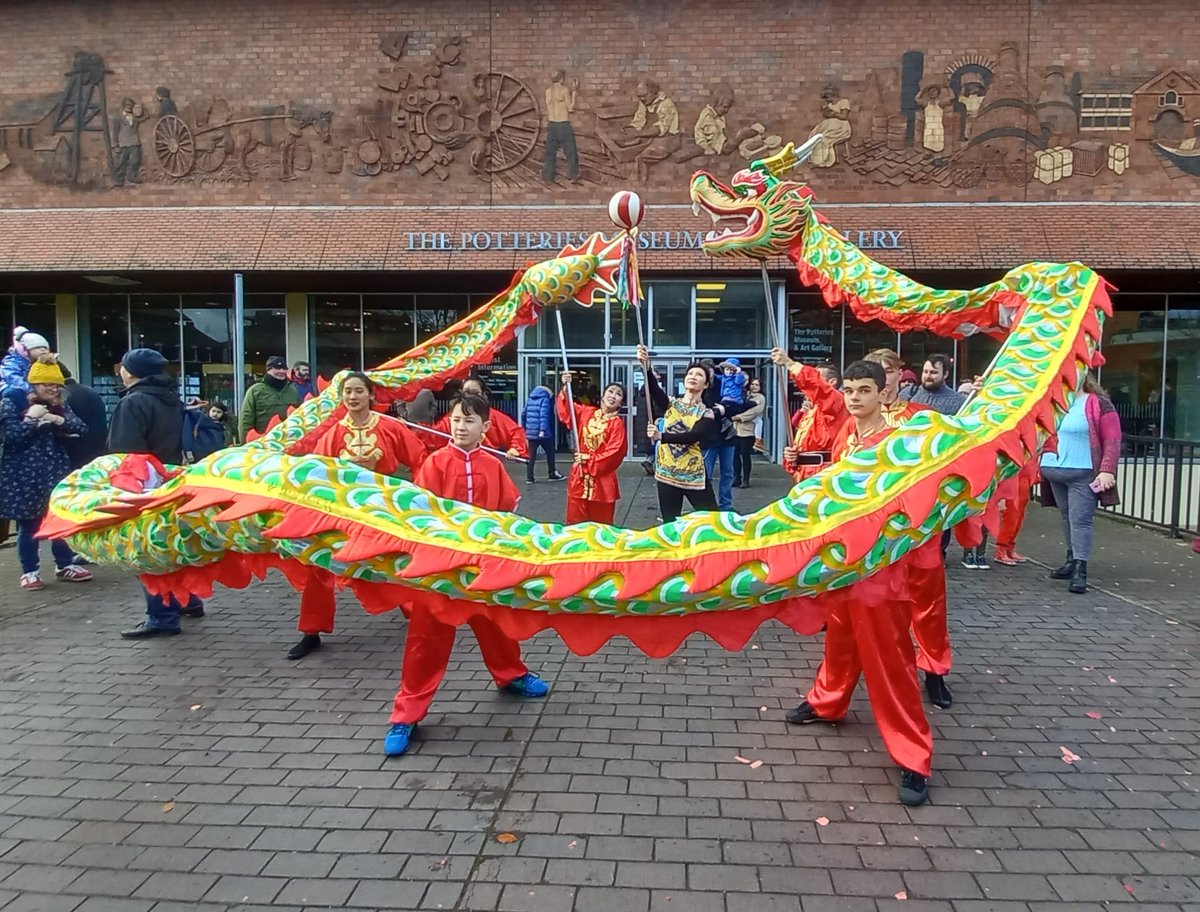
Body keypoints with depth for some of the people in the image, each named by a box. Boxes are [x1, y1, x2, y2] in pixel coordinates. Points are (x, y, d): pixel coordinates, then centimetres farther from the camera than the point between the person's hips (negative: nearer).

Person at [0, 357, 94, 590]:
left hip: (56, 471, 4)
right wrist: (31, 418, -17)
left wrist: (58, 419, -17)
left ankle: (65, 565, 19)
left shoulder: (59, 404, 8)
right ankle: (30, 572, 14)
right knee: (28, 525, 3)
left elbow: (82, 428, -5)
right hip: (23, 475, -4)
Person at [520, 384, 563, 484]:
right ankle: (552, 474, 18)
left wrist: (525, 428, 28)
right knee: (550, 452, 12)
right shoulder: (545, 399, -4)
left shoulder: (530, 400, 15)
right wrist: (543, 430, -23)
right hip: (542, 433, -5)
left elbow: (523, 414, 18)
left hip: (530, 432, 5)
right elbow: (544, 415, -17)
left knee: (531, 455, 6)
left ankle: (529, 477, 2)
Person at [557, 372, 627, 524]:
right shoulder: (586, 412, 6)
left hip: (602, 479, -3)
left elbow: (615, 452, -13)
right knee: (575, 524, 8)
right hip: (580, 476, 4)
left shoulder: (617, 423, -7)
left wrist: (590, 459, -13)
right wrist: (565, 387, -11)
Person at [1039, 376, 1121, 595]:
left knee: (1080, 520, -9)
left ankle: (1080, 570, -10)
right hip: (1056, 473, 6)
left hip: (1083, 475, -6)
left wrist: (1107, 470, -16)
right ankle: (1072, 560, 23)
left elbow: (1112, 440, -8)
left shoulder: (1097, 404, -5)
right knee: (1067, 518, 13)